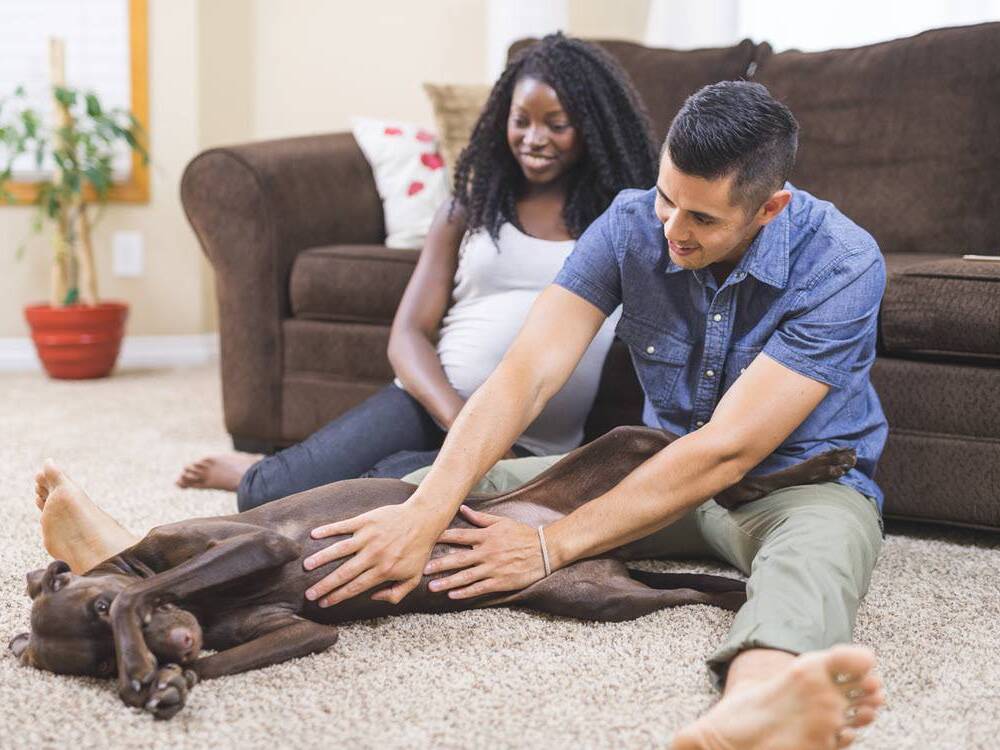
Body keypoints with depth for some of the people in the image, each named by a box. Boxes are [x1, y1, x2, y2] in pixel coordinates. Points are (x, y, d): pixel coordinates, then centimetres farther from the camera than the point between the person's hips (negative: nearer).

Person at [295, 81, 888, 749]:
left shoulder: (843, 264, -24)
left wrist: (551, 547, -30)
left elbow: (725, 451, -29)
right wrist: (422, 513, -39)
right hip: (663, 468, 6)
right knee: (422, 488, -8)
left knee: (823, 539, -45)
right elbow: (526, 376, -22)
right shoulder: (631, 226, -12)